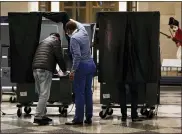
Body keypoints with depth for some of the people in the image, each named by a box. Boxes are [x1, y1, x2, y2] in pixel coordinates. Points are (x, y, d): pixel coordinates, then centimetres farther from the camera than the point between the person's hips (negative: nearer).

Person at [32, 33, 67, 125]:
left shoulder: (43, 42, 29)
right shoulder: (55, 41, 6)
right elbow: (59, 57, -2)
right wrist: (64, 70, 12)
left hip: (35, 69, 8)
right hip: (45, 70, -8)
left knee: (41, 94, 14)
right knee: (44, 95, -8)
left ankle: (42, 115, 16)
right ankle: (37, 117, -13)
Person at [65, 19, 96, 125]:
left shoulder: (74, 38, -13)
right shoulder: (84, 32, 10)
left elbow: (77, 56, -21)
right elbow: (79, 25, 35)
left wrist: (73, 71, -19)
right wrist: (72, 21, 54)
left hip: (82, 65, -8)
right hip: (91, 64, 8)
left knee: (79, 93, -4)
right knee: (88, 92, 10)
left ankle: (79, 119, -1)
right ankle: (89, 118, 14)